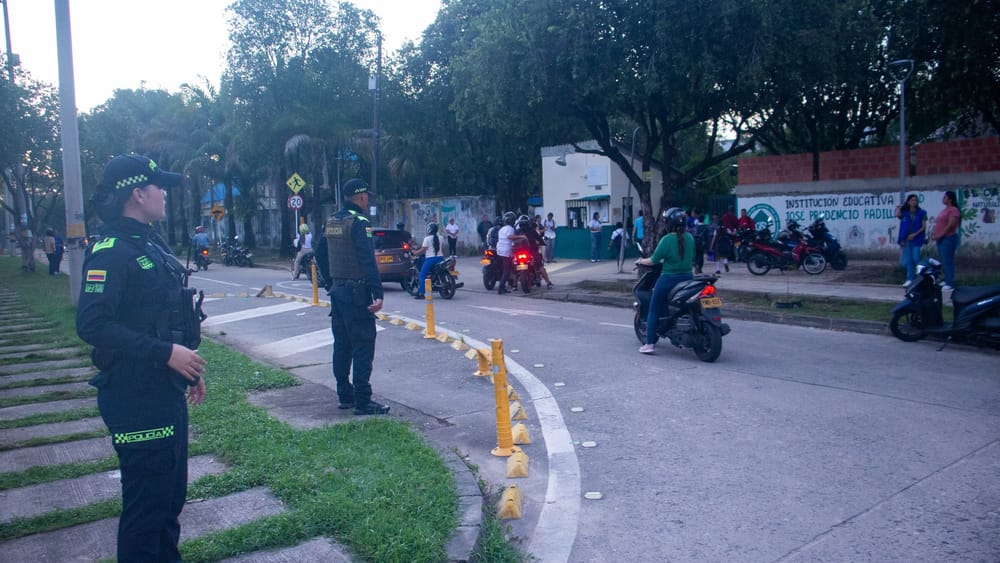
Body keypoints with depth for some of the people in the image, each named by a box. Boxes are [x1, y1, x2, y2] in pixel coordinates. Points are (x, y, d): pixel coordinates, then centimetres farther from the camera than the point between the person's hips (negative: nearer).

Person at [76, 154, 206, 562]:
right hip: (136, 399, -10)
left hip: (166, 393, 10)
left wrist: (188, 364, 20)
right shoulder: (111, 252, -16)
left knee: (172, 493, 20)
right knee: (147, 500, 1)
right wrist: (165, 353, -25)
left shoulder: (152, 245, 13)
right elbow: (93, 325, -24)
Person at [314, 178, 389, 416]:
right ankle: (362, 402, -4)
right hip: (356, 292, -9)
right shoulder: (359, 222, -14)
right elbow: (368, 260, -22)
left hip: (337, 290, 9)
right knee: (363, 345, -5)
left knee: (342, 344, 14)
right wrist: (378, 294, -24)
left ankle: (345, 396, 22)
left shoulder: (331, 222, 12)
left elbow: (320, 254, 19)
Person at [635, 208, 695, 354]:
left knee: (653, 311, 5)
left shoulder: (667, 240, -15)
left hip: (669, 279, -6)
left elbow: (654, 260, -13)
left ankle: (650, 344, 1)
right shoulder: (690, 238, 3)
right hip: (687, 278, 6)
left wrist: (641, 261, 6)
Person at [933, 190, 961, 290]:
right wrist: (936, 235, 9)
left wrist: (940, 235, -18)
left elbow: (951, 225, -18)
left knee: (948, 262, -10)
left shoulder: (953, 210, -10)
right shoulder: (945, 210, 20)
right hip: (941, 239, 10)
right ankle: (946, 281, 18)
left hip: (948, 239, -10)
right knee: (944, 262, 12)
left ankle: (950, 283, -9)